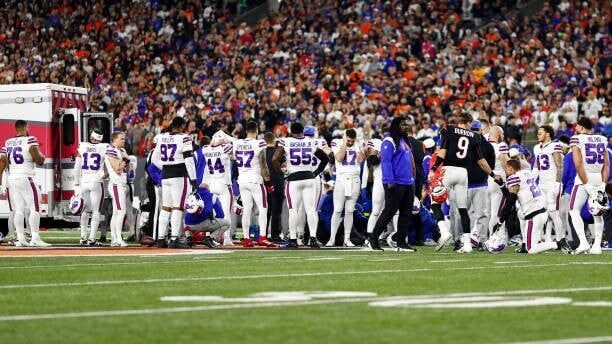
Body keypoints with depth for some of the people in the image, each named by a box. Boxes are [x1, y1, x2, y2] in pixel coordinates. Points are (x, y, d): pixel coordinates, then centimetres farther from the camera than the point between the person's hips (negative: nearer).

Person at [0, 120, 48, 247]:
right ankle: (35, 238, -10)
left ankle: (20, 238, 4)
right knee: (35, 209, -3)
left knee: (18, 210, 8)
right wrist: (42, 156, 13)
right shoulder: (30, 141, -6)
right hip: (26, 179, -6)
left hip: (11, 179, 6)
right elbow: (39, 161, -10)